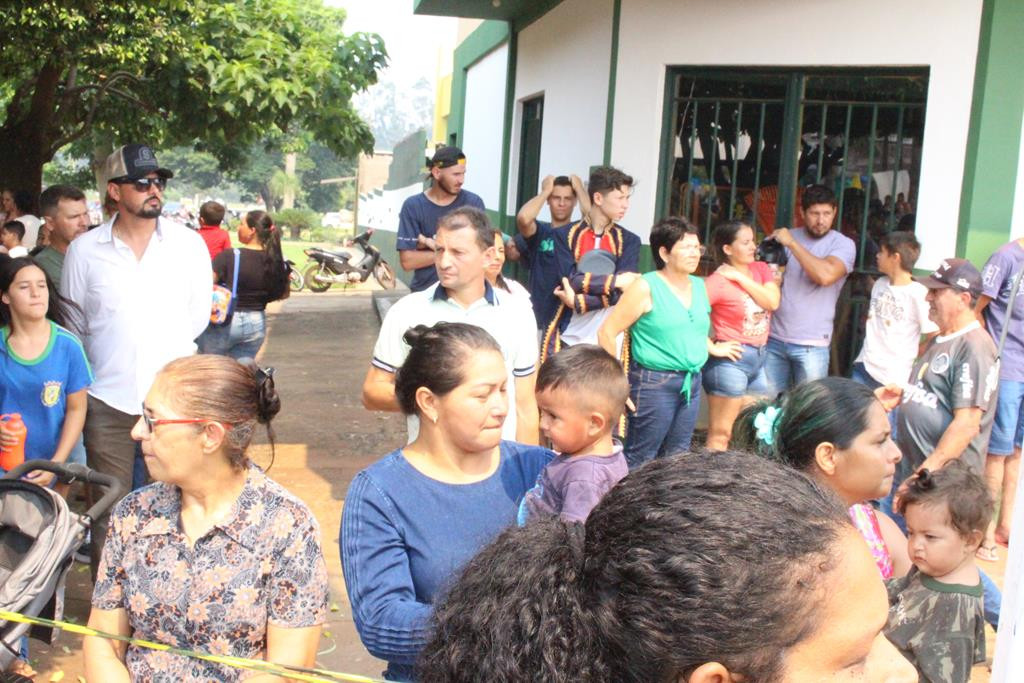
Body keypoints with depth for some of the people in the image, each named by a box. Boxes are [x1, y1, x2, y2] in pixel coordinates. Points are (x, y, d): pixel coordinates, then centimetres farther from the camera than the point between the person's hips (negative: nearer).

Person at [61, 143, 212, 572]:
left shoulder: (188, 244, 2)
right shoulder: (84, 250, 1)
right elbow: (72, 326, 10)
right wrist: (108, 363, 13)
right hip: (108, 401, 0)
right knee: (108, 513, 8)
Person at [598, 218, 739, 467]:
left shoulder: (699, 286, 10)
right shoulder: (646, 287, -10)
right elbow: (607, 332, -12)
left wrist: (712, 348, 27)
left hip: (692, 382, 7)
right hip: (655, 383, -7)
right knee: (640, 460, -2)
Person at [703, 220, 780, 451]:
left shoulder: (761, 269, 8)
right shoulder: (718, 280, -13)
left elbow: (772, 302, -7)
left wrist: (741, 277, -10)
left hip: (758, 358, 8)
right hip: (731, 359, -8)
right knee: (720, 434, -3)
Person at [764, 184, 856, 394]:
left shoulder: (843, 244, -3)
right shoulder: (786, 236, 9)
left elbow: (825, 275, -23)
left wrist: (792, 244, -17)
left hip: (811, 345, -3)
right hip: (774, 339, 3)